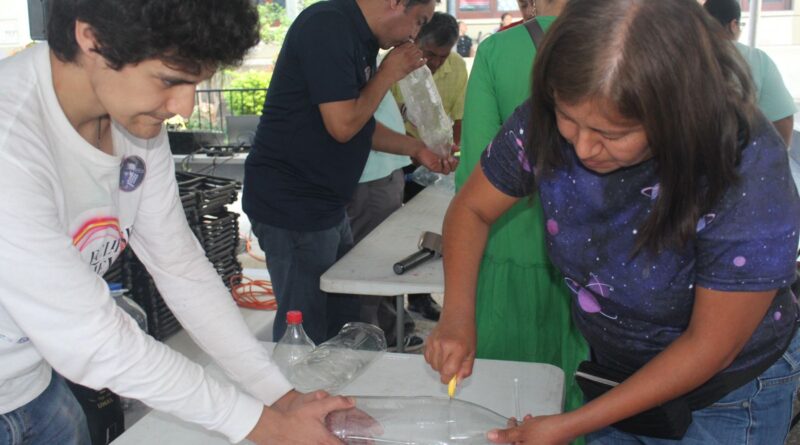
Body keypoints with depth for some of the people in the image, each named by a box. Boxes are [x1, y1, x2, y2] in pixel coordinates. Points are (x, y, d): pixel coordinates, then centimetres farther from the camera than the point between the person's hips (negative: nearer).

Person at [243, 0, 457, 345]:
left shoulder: (361, 39, 12)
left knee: (343, 326, 17)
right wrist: (389, 74, -9)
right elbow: (342, 125, -22)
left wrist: (417, 149, 14)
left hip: (325, 208, 10)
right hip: (291, 208, -10)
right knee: (305, 337, 0)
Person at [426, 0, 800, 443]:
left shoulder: (749, 174, -32)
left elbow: (709, 347, -24)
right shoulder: (544, 124, -22)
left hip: (729, 398, -3)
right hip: (614, 373, 4)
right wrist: (457, 317, -21)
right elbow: (471, 209, -5)